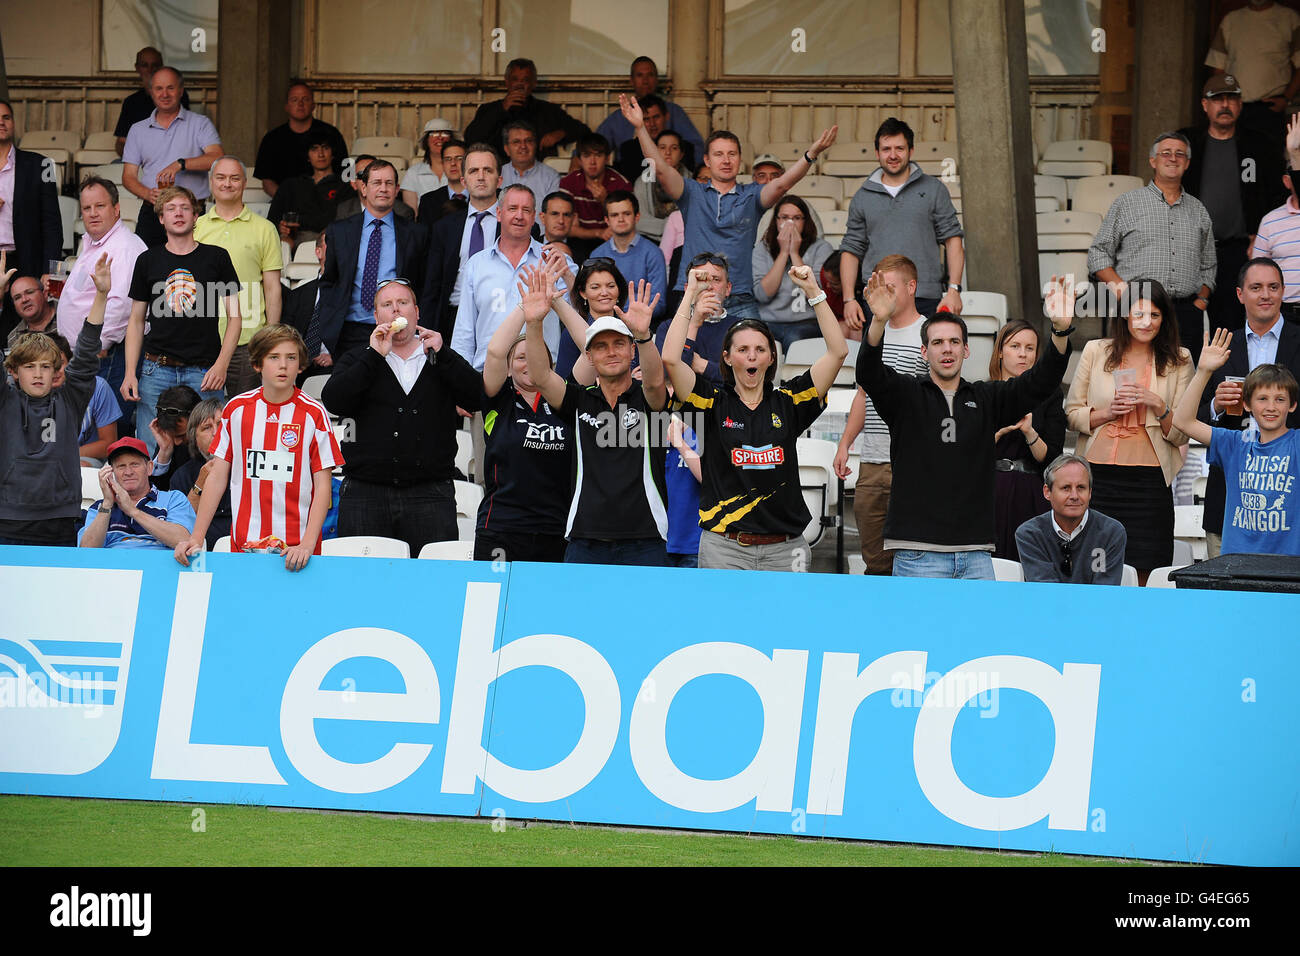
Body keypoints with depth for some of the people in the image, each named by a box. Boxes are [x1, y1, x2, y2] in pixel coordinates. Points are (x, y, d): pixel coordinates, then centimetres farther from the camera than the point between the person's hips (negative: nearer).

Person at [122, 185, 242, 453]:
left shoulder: (216, 257, 7)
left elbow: (234, 317, 5)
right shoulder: (148, 260, 11)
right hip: (156, 370, 1)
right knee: (149, 454, -3)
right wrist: (130, 372, 3)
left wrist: (221, 365, -8)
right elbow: (136, 320, 14)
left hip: (204, 371, -1)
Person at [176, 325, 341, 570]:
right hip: (244, 545, 2)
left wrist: (307, 545, -15)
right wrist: (196, 538, 1)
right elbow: (217, 477, 8)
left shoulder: (314, 414, -2)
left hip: (296, 548, -2)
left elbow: (322, 486, -4)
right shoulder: (236, 409, 4)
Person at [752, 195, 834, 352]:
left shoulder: (820, 247, 6)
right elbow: (762, 294, -4)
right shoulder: (762, 248, 12)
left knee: (793, 339, -36)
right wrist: (784, 253, -3)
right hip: (769, 322, 1)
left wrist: (794, 253, -5)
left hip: (807, 323, -1)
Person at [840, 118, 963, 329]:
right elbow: (851, 249, 14)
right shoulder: (863, 197, 14)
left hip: (926, 302, -1)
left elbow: (952, 240, 7)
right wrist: (848, 299, 3)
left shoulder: (934, 189, 10)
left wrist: (954, 289, -4)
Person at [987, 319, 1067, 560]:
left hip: (1029, 496, 0)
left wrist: (1029, 432, -13)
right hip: (987, 494, 0)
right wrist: (999, 431, -12)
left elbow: (1052, 459, 3)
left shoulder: (1049, 396, 9)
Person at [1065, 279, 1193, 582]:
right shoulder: (1096, 352, 9)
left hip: (1149, 480, 0)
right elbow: (1072, 414, 11)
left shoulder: (1178, 361, 8)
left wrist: (1158, 405, -10)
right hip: (1099, 476, 0)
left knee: (1145, 575, -3)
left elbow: (1181, 434, 8)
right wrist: (1108, 412, -6)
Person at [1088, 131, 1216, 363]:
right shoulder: (1127, 203, 9)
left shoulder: (1198, 211, 19)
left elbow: (1208, 266, 25)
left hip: (1186, 316, 3)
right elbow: (1098, 255, 5)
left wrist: (1201, 301, 7)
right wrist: (1126, 293, -7)